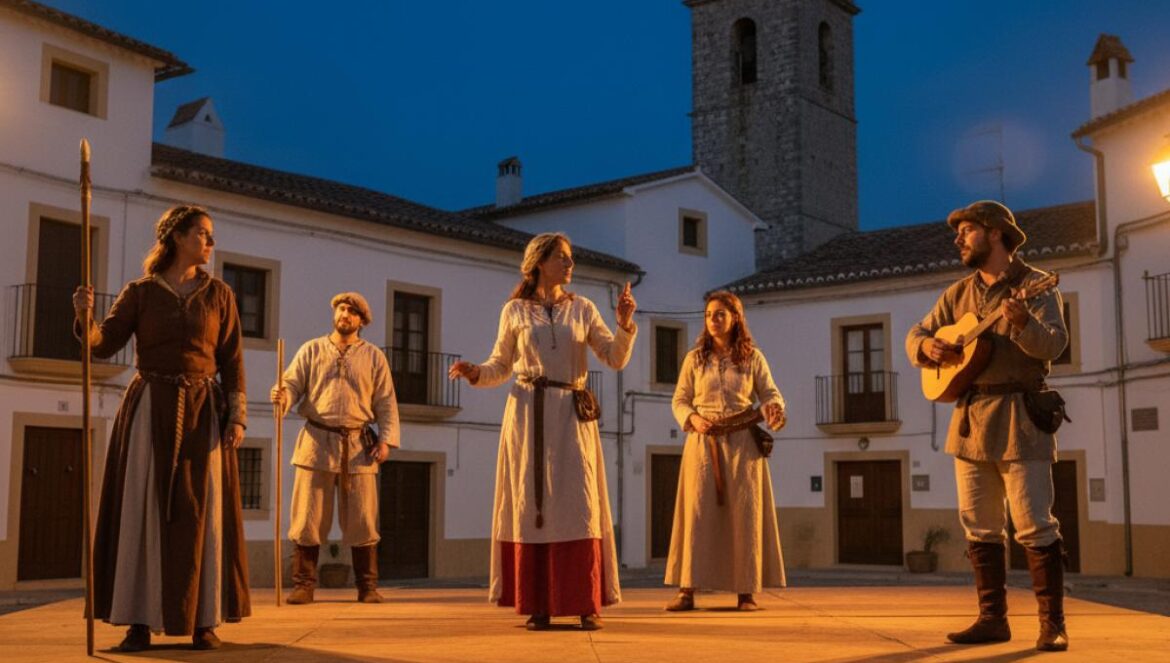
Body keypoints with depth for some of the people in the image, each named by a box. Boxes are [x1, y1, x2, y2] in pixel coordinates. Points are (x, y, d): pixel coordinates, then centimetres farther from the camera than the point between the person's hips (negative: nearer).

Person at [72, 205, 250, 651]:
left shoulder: (219, 294, 8)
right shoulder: (139, 293, 5)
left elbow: (232, 361, 5)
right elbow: (103, 345, -4)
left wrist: (237, 414, -6)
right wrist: (84, 316, -25)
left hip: (202, 412, 1)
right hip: (149, 411, -1)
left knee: (201, 514, -2)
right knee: (142, 510, -3)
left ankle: (204, 621, 4)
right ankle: (140, 621, 2)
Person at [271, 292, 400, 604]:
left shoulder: (374, 356, 12)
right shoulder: (311, 350, 11)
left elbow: (386, 403, 9)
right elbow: (292, 383, 3)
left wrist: (386, 439, -2)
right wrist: (282, 396, -20)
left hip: (357, 446, 0)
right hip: (317, 441, 0)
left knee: (362, 520, 2)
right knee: (308, 518, -1)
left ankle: (367, 586, 9)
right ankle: (303, 584, 6)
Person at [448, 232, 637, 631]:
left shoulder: (582, 309, 10)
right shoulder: (514, 311, 7)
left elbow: (616, 359, 6)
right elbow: (501, 366, 11)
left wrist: (625, 325, -10)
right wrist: (474, 373, -8)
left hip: (573, 414, 1)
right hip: (528, 413, -1)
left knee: (580, 505, -5)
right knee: (531, 505, -1)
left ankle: (588, 604, 0)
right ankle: (538, 605, 5)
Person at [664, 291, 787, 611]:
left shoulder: (752, 357, 6)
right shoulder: (695, 358, 7)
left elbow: (770, 393, 4)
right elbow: (679, 400, 9)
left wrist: (774, 408, -18)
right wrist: (692, 419, -11)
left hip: (742, 444, 0)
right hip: (704, 443, 0)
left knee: (745, 513, 0)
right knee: (698, 513, -5)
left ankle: (747, 591, 6)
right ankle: (687, 590, -4)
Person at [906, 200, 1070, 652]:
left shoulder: (1034, 286, -3)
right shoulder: (959, 294, 15)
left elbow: (1053, 346, -16)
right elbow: (915, 335, 16)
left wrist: (1023, 323, -35)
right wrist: (927, 346, -7)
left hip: (1019, 417, -6)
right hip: (970, 419, 6)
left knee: (1034, 526, -6)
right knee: (979, 526, 7)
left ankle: (1053, 624, 3)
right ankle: (993, 619, 15)